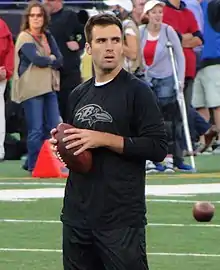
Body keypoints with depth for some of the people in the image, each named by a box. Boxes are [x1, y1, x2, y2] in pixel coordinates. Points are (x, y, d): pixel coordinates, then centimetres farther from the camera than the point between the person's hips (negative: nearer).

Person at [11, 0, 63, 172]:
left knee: (53, 128, 5)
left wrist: (45, 60, -11)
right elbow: (37, 59, -19)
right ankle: (33, 165, 3)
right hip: (31, 88, -7)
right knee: (36, 130, -7)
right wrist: (52, 59, -1)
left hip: (49, 87, 7)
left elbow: (59, 60, 5)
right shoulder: (24, 38, -6)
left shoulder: (48, 37, 14)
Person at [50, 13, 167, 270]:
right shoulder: (78, 95, 14)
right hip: (76, 215, 6)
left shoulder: (137, 91, -6)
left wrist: (105, 139, -17)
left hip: (122, 218, -6)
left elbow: (158, 147, -13)